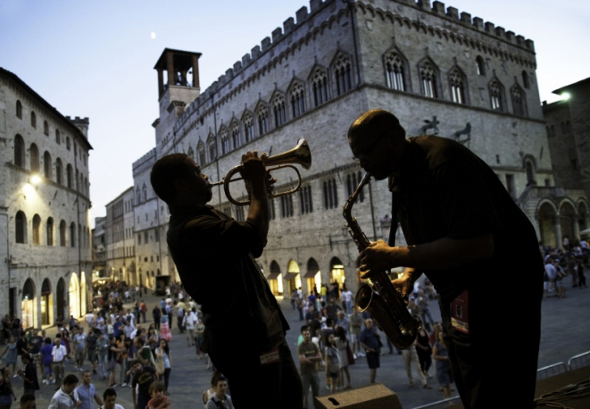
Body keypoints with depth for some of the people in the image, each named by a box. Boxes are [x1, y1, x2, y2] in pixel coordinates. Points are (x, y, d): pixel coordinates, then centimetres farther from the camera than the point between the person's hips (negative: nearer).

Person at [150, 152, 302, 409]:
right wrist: (257, 184, -19)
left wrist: (259, 193, 11)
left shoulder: (201, 219, 14)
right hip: (245, 340, -11)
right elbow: (254, 236, -34)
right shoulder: (191, 227, -22)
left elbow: (250, 246, 21)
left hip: (261, 331, 11)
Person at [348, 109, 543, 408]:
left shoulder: (443, 162, -24)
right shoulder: (400, 176, 7)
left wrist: (394, 257, -26)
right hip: (457, 293, 9)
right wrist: (407, 277, 0)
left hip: (499, 287, -9)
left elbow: (477, 246, -32)